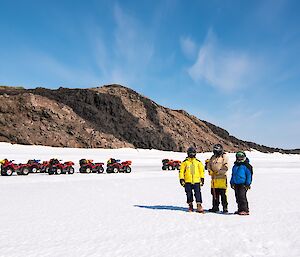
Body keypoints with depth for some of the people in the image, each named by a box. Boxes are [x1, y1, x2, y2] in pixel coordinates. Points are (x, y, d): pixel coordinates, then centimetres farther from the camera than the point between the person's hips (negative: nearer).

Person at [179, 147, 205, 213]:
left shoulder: (198, 162, 7)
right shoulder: (185, 162, 2)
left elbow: (202, 170, 13)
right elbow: (181, 171, 4)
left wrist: (202, 179, 9)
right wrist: (181, 179, -1)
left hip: (196, 181, 0)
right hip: (187, 181, 0)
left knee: (198, 193, -7)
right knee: (189, 194, 8)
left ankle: (199, 205, -5)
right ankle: (190, 205, 21)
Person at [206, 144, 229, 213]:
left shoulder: (224, 157, -4)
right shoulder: (213, 157, 15)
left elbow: (225, 167, -11)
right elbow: (209, 165, 17)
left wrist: (218, 172, -18)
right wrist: (210, 170, -2)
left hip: (222, 178, -6)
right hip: (214, 178, 6)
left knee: (223, 194, -4)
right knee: (214, 194, 11)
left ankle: (225, 207, 6)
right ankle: (215, 207, 21)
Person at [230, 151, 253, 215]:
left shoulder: (246, 165, -5)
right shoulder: (235, 166, 16)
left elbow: (249, 175, -6)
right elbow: (233, 175, 24)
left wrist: (247, 184, -11)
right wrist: (232, 182, 18)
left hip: (243, 184, -7)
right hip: (236, 184, 7)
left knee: (242, 196, -14)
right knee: (238, 197, 10)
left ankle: (245, 210, -10)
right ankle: (240, 209, 20)